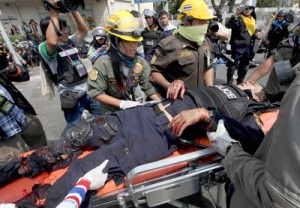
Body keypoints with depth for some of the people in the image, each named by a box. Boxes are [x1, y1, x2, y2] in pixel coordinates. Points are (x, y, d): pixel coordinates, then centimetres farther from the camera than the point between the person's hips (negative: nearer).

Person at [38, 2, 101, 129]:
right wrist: (54, 13, -24)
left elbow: (83, 30, 7)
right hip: (72, 97, -7)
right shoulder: (44, 48, -12)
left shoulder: (70, 42, 10)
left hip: (88, 91, 7)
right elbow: (52, 41, -34)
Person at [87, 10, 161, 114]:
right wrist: (121, 103, -25)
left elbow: (148, 87, -1)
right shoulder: (103, 63, -19)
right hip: (113, 113, -2)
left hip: (137, 109, 3)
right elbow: (95, 92, -17)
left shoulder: (141, 62, -5)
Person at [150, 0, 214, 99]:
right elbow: (154, 70, -13)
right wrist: (169, 86, -27)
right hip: (177, 99, -5)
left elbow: (208, 68, 16)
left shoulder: (205, 42, 8)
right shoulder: (169, 45, -16)